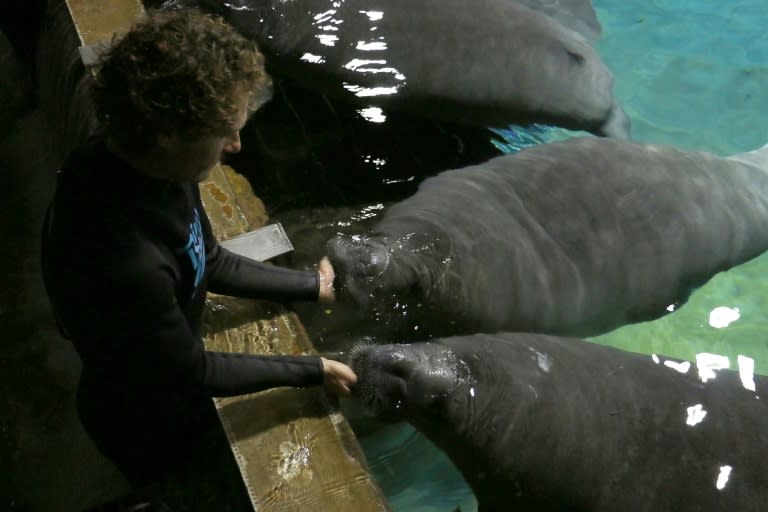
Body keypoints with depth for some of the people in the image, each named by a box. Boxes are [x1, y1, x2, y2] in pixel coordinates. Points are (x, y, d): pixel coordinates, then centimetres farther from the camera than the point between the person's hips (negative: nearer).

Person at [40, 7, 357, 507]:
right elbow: (194, 371, -28)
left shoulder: (141, 160, -20)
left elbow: (210, 264, -3)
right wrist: (312, 370, -18)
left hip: (162, 385, 7)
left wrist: (311, 286, 1)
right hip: (145, 419, -6)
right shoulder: (124, 260, -45)